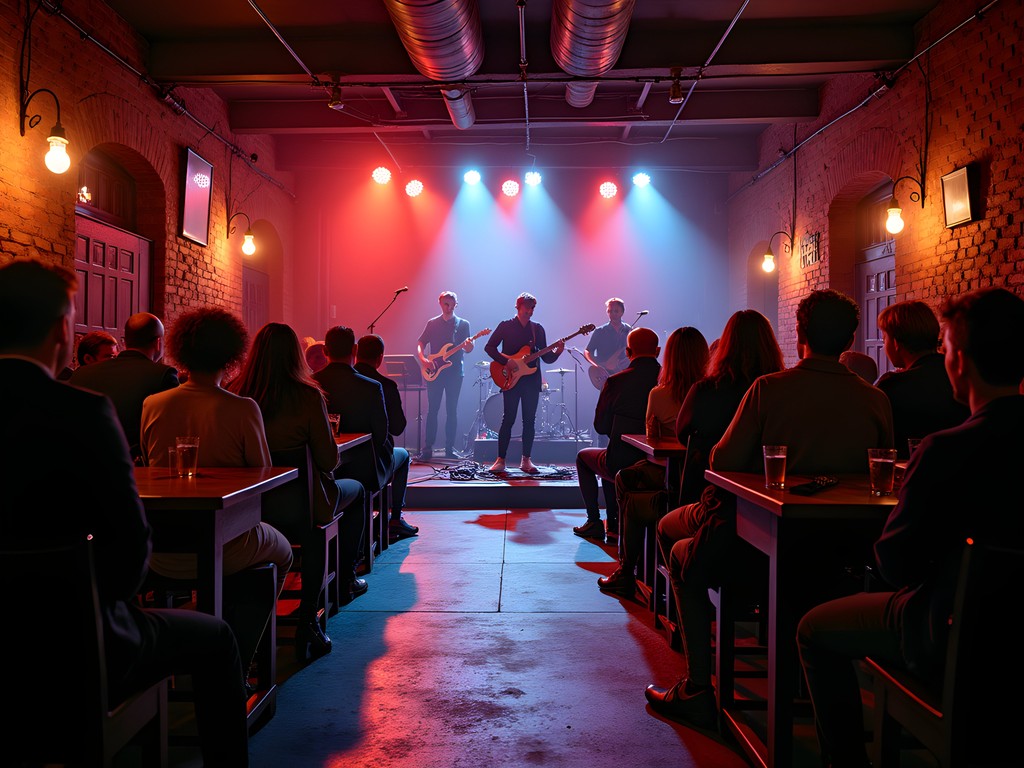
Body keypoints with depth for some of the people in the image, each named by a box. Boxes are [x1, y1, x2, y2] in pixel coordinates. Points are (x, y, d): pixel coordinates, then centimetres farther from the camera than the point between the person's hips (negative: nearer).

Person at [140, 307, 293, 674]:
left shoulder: (152, 405, -5)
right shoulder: (243, 409, -16)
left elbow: (147, 466, 9)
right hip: (223, 551, -5)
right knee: (281, 553, 28)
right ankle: (236, 658, 27)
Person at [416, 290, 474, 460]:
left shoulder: (463, 324, 7)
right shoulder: (432, 323, 10)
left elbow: (467, 350, 3)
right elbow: (420, 343, 8)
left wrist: (468, 346, -21)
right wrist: (422, 358, -10)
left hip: (455, 372, 0)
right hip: (434, 372, 0)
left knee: (452, 411, 2)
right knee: (432, 410, -2)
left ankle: (450, 449, 8)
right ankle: (427, 449, 0)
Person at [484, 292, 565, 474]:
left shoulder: (538, 329, 12)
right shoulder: (505, 326, 2)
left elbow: (546, 357, 11)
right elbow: (489, 347, -3)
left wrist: (557, 352, -10)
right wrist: (506, 362, -14)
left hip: (531, 380, 4)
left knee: (529, 420, 3)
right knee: (508, 419, -5)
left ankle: (526, 460, 11)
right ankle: (500, 460, 1)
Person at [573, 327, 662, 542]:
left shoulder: (616, 381, -13)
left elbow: (600, 426, -4)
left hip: (622, 466, -4)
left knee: (583, 456, 28)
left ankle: (594, 522, 22)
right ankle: (615, 523, 34)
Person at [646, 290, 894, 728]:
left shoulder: (769, 388, -14)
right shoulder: (876, 401, -4)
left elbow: (723, 463, -11)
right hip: (834, 556, 5)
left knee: (684, 558, 21)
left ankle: (698, 692, 19)